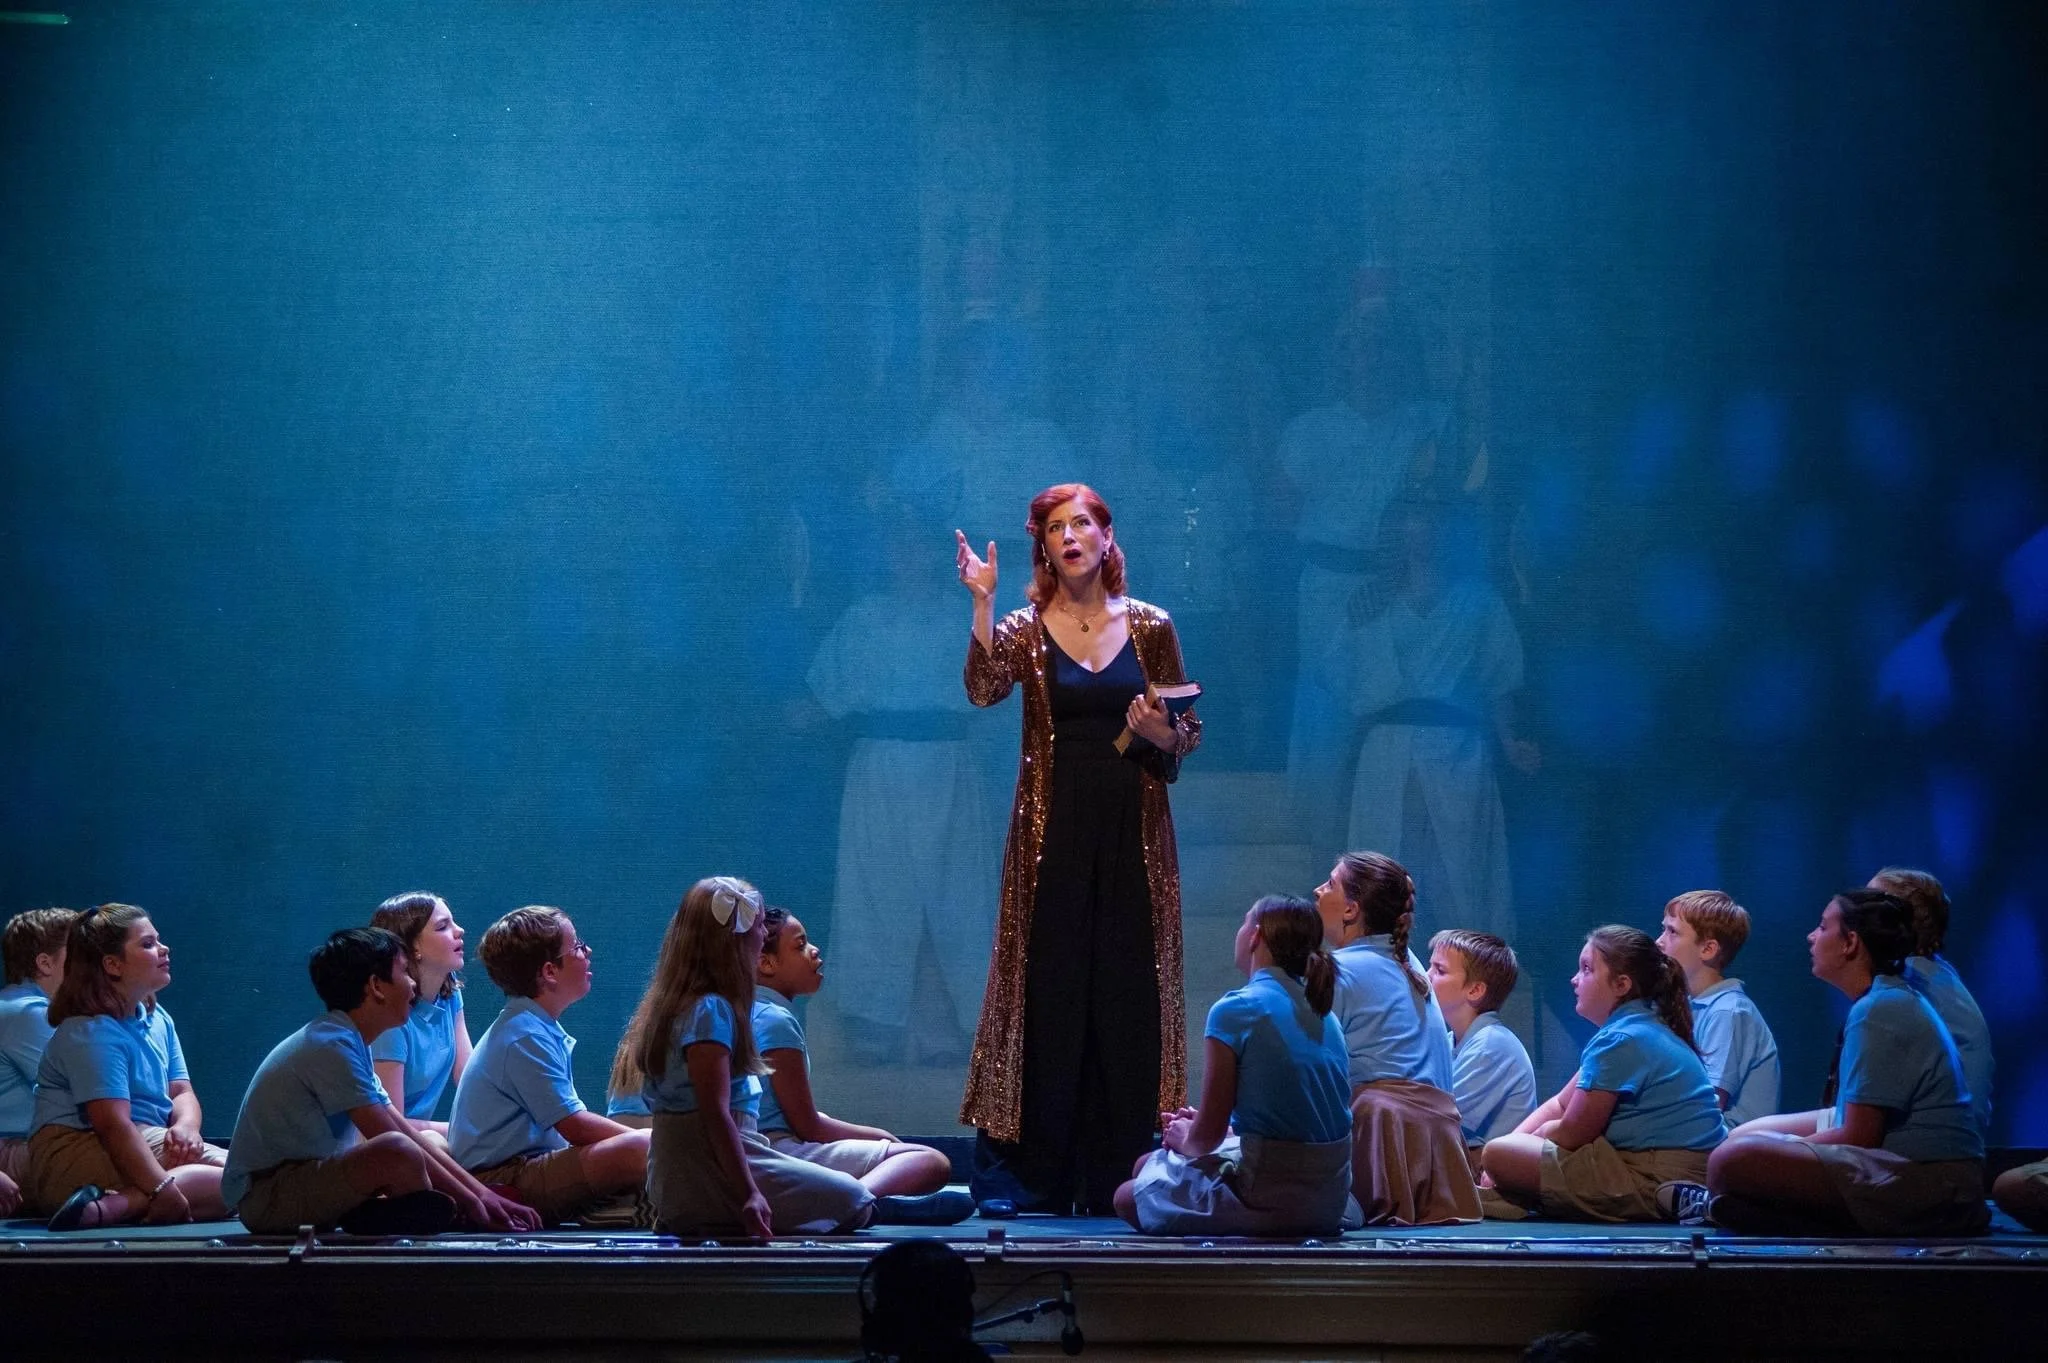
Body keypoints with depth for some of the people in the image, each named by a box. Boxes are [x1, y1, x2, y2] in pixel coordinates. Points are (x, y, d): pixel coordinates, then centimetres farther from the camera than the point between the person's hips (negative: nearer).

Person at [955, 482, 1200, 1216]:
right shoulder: (1026, 630, 4)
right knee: (1050, 989, -2)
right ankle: (1035, 1175, 4)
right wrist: (982, 602, -20)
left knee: (1127, 993, 1)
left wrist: (1162, 735, -9)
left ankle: (1116, 1173, 8)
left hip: (1133, 827, 1)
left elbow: (1189, 731, 11)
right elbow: (982, 688, -16)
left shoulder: (1149, 626, 7)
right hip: (1053, 831, -1)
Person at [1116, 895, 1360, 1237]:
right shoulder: (1323, 1013, 9)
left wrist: (1185, 1138, 12)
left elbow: (1207, 1137, -9)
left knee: (1129, 1197, 13)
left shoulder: (1236, 1010, -14)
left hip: (1271, 1202, -7)